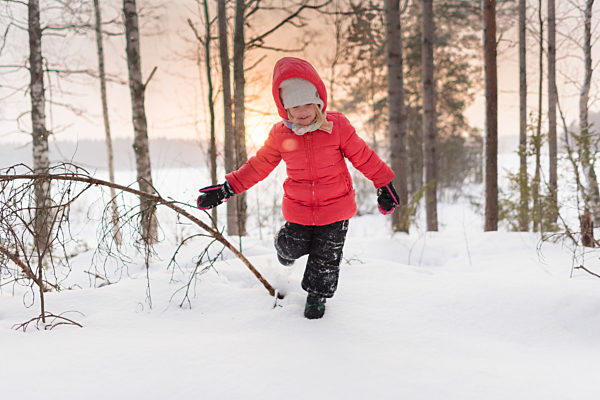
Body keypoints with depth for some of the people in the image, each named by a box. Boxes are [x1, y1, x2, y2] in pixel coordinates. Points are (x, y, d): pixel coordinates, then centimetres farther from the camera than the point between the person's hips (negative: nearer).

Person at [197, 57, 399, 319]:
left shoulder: (337, 125, -11)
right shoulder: (280, 135, -6)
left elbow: (362, 156, -2)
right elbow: (258, 166, 4)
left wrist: (384, 184, 4)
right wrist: (227, 189, 1)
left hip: (335, 209, -1)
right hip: (299, 209, 1)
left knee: (326, 258, 7)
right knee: (293, 247, 10)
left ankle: (317, 296, 32)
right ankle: (284, 246, 48)